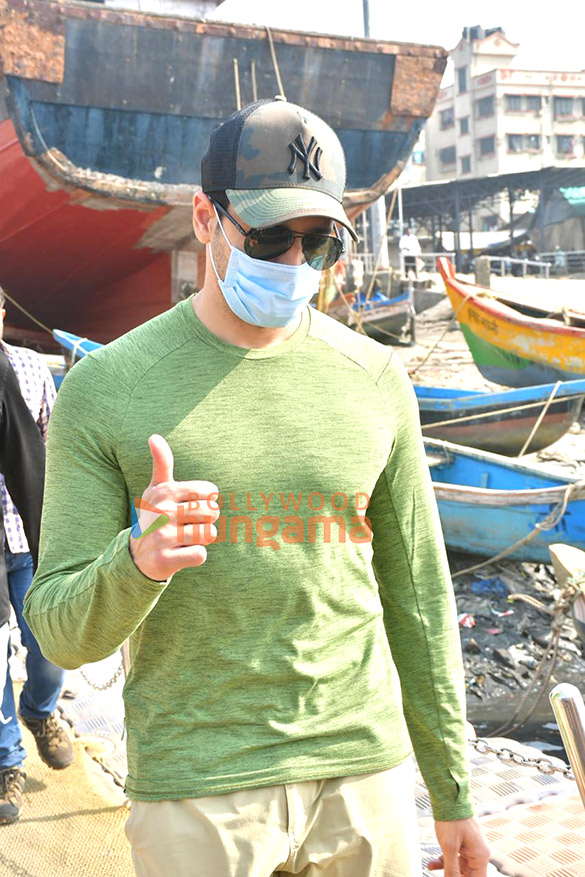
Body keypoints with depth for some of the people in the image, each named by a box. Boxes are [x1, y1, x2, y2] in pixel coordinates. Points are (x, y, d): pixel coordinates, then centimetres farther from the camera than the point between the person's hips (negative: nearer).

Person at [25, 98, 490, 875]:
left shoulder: (376, 380, 0)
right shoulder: (106, 388, -7)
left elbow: (417, 595, 6)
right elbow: (63, 635, -6)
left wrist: (452, 791, 10)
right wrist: (136, 562, -29)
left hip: (365, 778, 3)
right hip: (193, 792, -2)